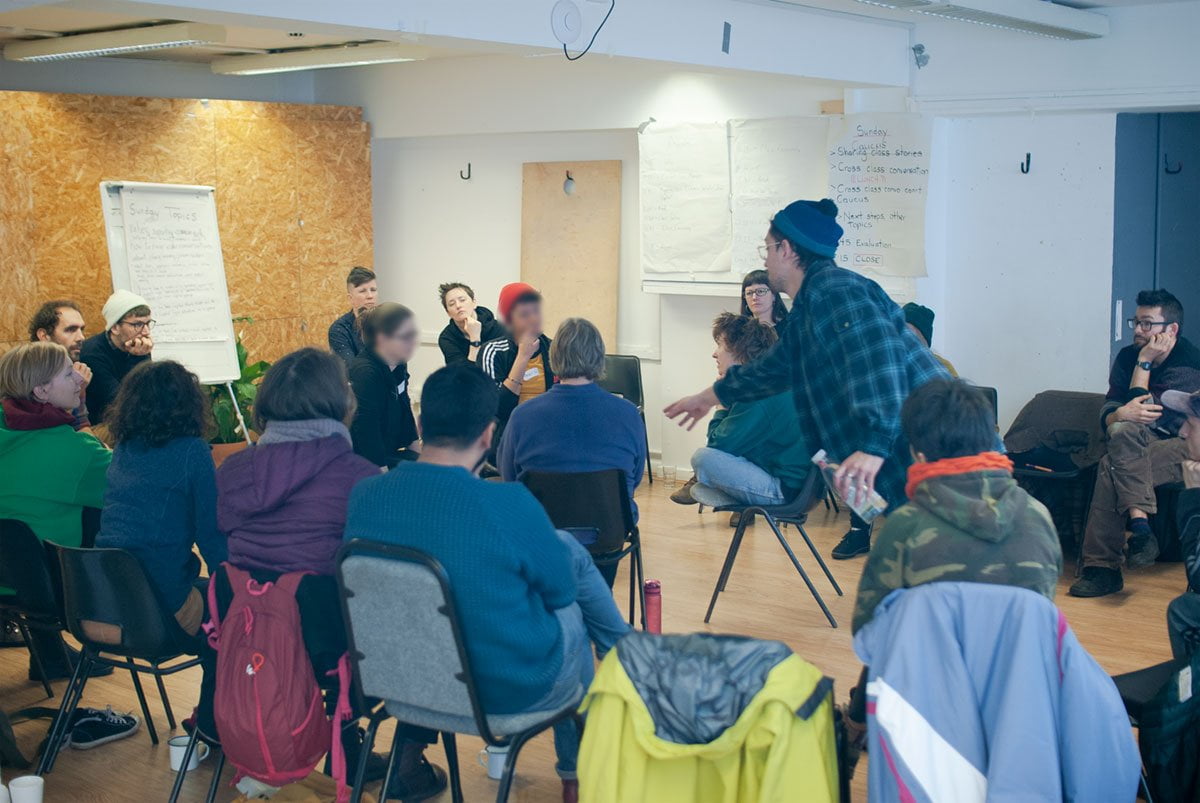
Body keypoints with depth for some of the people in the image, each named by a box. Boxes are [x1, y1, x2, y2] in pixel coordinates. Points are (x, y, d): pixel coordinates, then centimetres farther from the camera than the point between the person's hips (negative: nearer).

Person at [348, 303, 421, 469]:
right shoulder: (365, 373, -23)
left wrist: (415, 446, 18)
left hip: (390, 452, 9)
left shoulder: (399, 365, 3)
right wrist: (383, 475, -25)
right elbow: (366, 430, -25)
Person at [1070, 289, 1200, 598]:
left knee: (1112, 468, -33)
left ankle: (1103, 566, -32)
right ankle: (1139, 526, -34)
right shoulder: (1127, 357, 6)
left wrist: (1145, 361, -14)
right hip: (1139, 445, 6)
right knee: (1122, 430, -32)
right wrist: (1120, 415, -27)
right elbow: (1108, 413, -2)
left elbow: (1148, 413, -20)